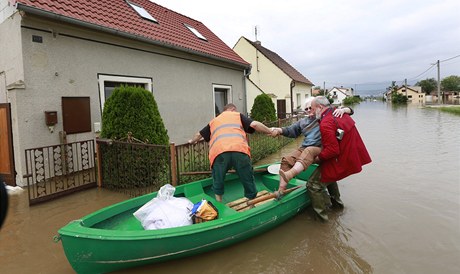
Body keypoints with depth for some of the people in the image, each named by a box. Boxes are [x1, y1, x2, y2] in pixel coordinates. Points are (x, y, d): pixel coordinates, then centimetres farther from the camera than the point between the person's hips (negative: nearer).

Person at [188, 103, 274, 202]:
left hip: (219, 152, 2)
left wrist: (192, 141, 70)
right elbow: (254, 124, 11)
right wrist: (270, 131, 24)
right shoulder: (238, 115, 27)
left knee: (218, 183, 21)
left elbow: (199, 134, 50)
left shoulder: (213, 121, 36)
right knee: (248, 182, 12)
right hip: (240, 150, -1)